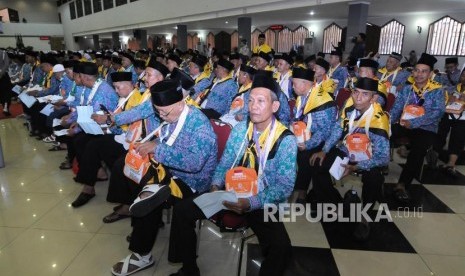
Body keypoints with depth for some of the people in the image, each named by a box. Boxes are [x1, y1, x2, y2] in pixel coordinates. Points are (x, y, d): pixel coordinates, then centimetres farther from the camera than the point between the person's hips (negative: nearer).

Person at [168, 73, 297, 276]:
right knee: (182, 210, -6)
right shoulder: (240, 129, 1)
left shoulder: (286, 140, -13)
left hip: (262, 203, -4)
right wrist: (216, 186, -12)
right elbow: (224, 163, 8)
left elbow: (285, 186, -15)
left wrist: (251, 203, -27)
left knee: (280, 247, -31)